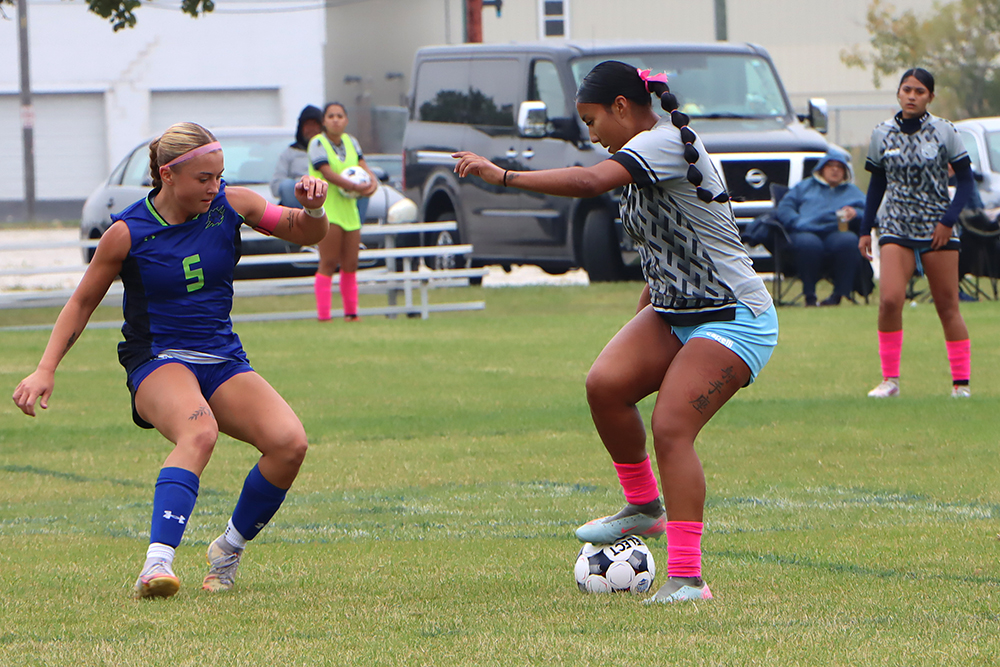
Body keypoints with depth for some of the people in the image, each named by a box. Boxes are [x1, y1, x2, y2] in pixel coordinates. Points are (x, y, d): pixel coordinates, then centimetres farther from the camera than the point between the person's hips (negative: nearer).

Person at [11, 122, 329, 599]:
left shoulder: (231, 205, -1)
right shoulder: (128, 233, -8)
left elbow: (306, 235, 11)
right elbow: (82, 303, 4)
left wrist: (312, 209, -13)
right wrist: (46, 370, -4)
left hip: (222, 360, 4)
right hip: (156, 361, -4)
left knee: (289, 442, -23)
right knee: (199, 429, -39)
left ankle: (228, 551, 2)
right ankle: (157, 564, -52)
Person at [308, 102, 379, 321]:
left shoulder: (350, 142, 13)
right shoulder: (317, 144, -8)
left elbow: (363, 167, 8)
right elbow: (328, 173, -19)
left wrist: (372, 181, -15)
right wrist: (356, 187, -29)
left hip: (349, 208, 6)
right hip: (326, 209, -6)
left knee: (350, 264, 7)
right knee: (328, 263, -11)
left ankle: (351, 312, 14)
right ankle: (323, 314, -11)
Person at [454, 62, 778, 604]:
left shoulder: (665, 141, -15)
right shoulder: (645, 157, 16)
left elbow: (591, 182, -31)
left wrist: (503, 176, -28)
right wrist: (641, 319, 28)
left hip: (735, 317, -9)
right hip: (673, 312, 9)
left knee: (671, 427, -20)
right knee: (605, 384, -12)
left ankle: (687, 577, -18)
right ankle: (644, 507, 6)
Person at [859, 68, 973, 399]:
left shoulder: (944, 132, -1)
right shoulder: (882, 134, 6)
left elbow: (965, 181, 1)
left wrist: (948, 220, -10)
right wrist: (865, 230, 11)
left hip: (938, 230, -1)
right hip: (896, 227, 1)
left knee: (947, 307, 0)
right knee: (889, 299, -17)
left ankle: (961, 382, 9)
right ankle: (890, 379, -8)